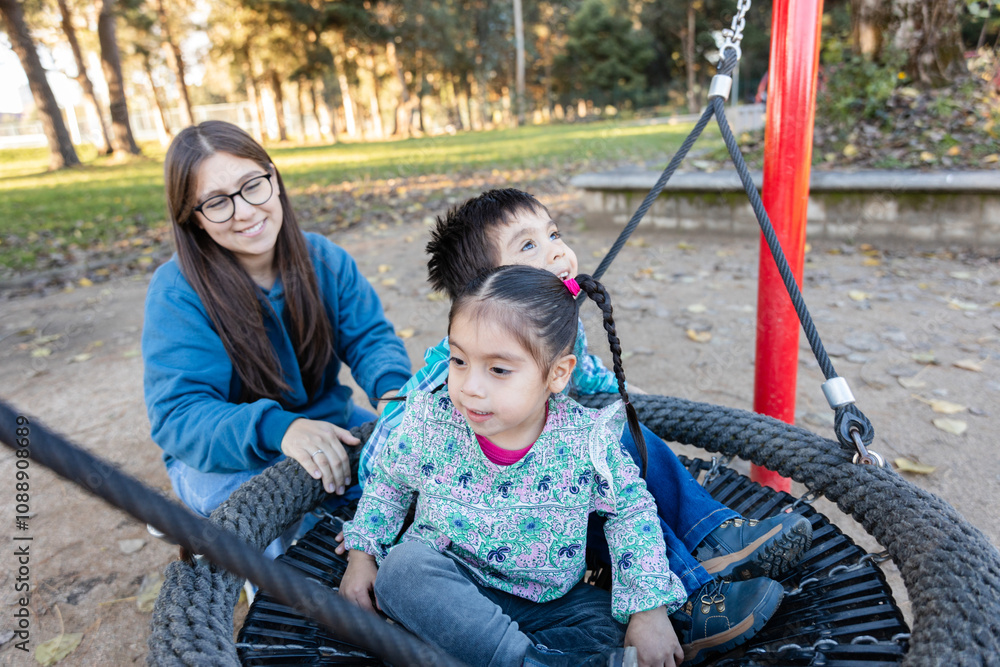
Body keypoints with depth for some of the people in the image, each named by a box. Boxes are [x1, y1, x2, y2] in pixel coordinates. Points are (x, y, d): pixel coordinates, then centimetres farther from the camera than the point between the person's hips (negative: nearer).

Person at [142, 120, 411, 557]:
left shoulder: (324, 260, -5)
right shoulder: (176, 292, -17)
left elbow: (369, 337, -4)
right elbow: (178, 414, -22)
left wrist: (393, 387, -29)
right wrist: (276, 428, -41)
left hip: (327, 421, 4)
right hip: (219, 455, -3)